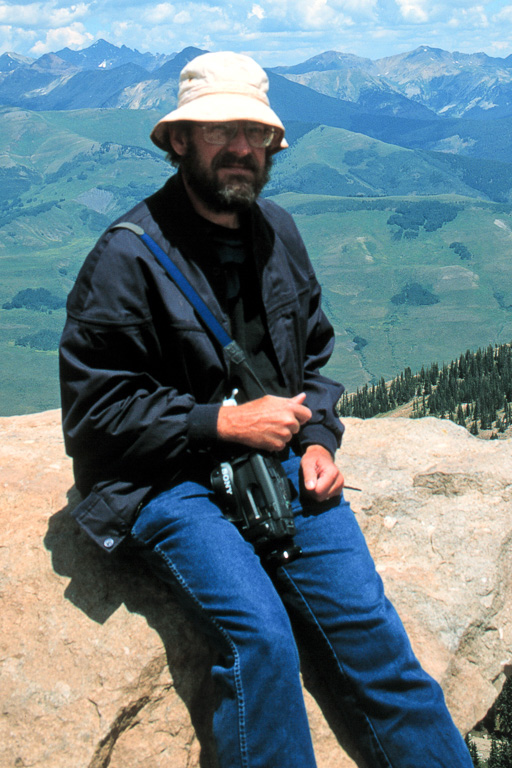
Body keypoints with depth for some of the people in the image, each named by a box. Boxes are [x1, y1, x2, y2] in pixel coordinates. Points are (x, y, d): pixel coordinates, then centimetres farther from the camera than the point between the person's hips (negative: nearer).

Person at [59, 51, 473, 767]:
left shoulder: (278, 232, 11)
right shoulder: (127, 256, -8)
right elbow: (94, 411, -9)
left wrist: (318, 441, 3)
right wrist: (221, 422, -15)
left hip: (283, 463, 5)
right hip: (169, 481, -4)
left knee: (369, 622, -12)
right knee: (261, 636, -25)